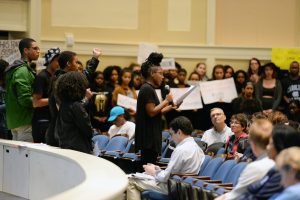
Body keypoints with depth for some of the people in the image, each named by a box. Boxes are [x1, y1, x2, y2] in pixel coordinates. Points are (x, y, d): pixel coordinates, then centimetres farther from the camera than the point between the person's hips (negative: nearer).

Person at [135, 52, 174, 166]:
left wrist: (171, 107, 14)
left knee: (149, 164, 8)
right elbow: (151, 112, -19)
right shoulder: (147, 89, -12)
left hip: (152, 136, 10)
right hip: (148, 137, -10)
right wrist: (166, 101, -12)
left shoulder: (150, 88, 18)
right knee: (149, 165, -11)